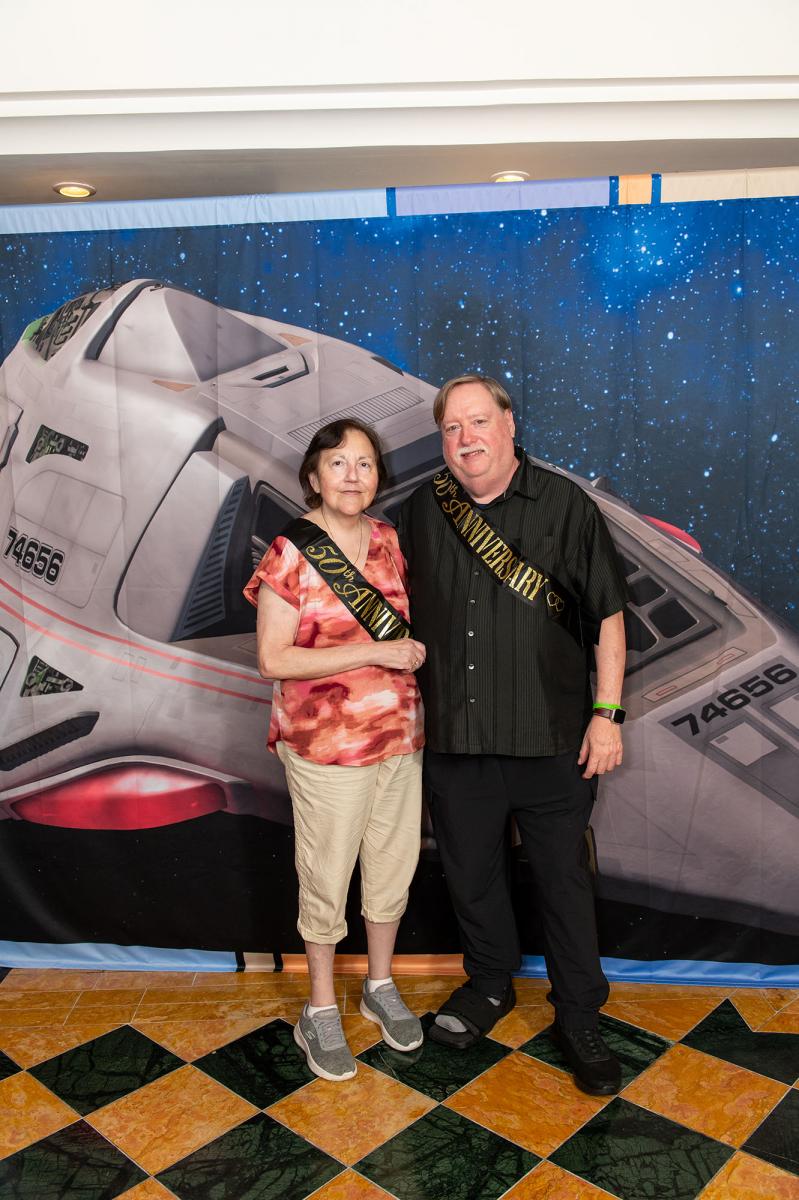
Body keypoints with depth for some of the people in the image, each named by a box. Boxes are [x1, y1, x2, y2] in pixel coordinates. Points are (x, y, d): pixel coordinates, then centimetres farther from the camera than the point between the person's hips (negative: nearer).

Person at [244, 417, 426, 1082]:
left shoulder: (388, 540, 3)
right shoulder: (291, 554, -13)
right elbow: (274, 660, -18)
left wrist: (414, 648, -1)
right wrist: (375, 652, -21)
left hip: (401, 734, 5)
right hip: (327, 745, -5)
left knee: (393, 866, 18)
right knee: (327, 879, 10)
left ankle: (382, 985, 41)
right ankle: (321, 1011, 32)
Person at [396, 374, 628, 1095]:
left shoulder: (565, 505, -4)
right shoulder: (421, 512, 5)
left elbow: (608, 614, -2)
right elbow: (403, 610, 15)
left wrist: (607, 713, -7)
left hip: (552, 739, -2)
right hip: (454, 738, 3)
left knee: (565, 879, 9)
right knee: (470, 872, 17)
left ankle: (579, 1016, 30)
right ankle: (491, 983, 42)